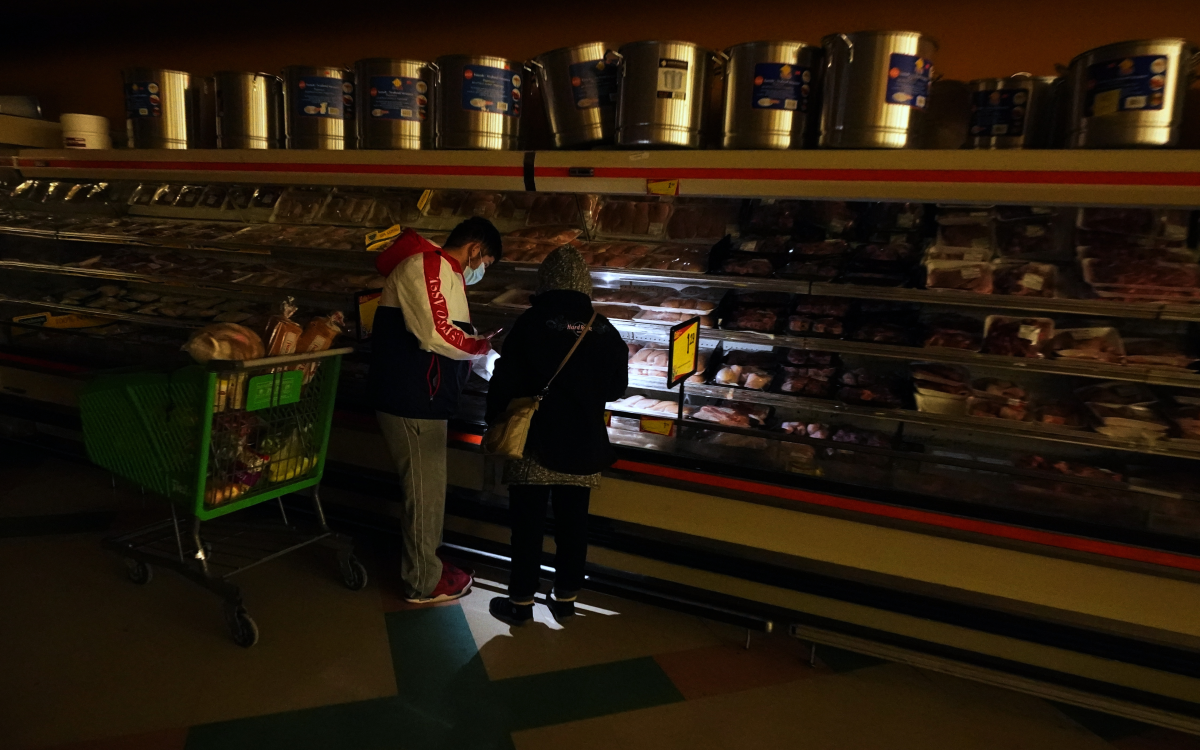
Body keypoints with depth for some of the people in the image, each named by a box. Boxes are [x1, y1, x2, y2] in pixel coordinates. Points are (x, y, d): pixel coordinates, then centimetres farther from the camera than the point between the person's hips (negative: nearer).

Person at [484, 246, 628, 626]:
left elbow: (504, 384, -10)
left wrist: (496, 425, 4)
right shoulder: (603, 329, -2)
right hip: (583, 445, 3)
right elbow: (617, 386, 8)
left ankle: (521, 601, 17)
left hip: (536, 443, -3)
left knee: (527, 524, 8)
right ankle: (566, 598, 25)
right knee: (573, 523, 14)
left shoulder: (530, 324, -12)